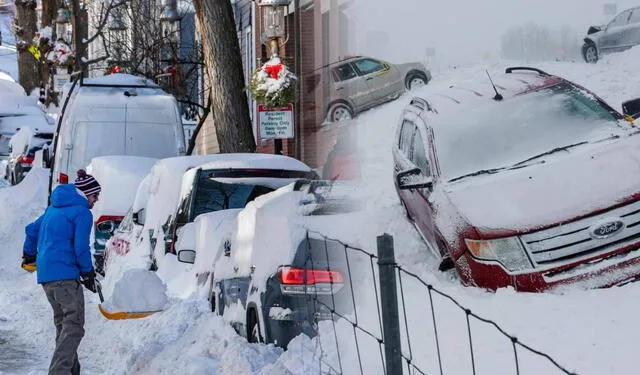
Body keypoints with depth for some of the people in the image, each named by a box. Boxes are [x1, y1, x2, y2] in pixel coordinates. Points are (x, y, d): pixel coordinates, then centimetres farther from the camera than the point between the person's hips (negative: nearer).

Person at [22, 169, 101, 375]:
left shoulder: (54, 208, 19)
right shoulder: (82, 212, -7)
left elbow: (32, 229, 28)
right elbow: (81, 247, -12)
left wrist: (29, 255, 43)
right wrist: (88, 273, -1)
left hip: (45, 274, 9)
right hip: (65, 275, -9)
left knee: (63, 324, 17)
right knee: (74, 326, -11)